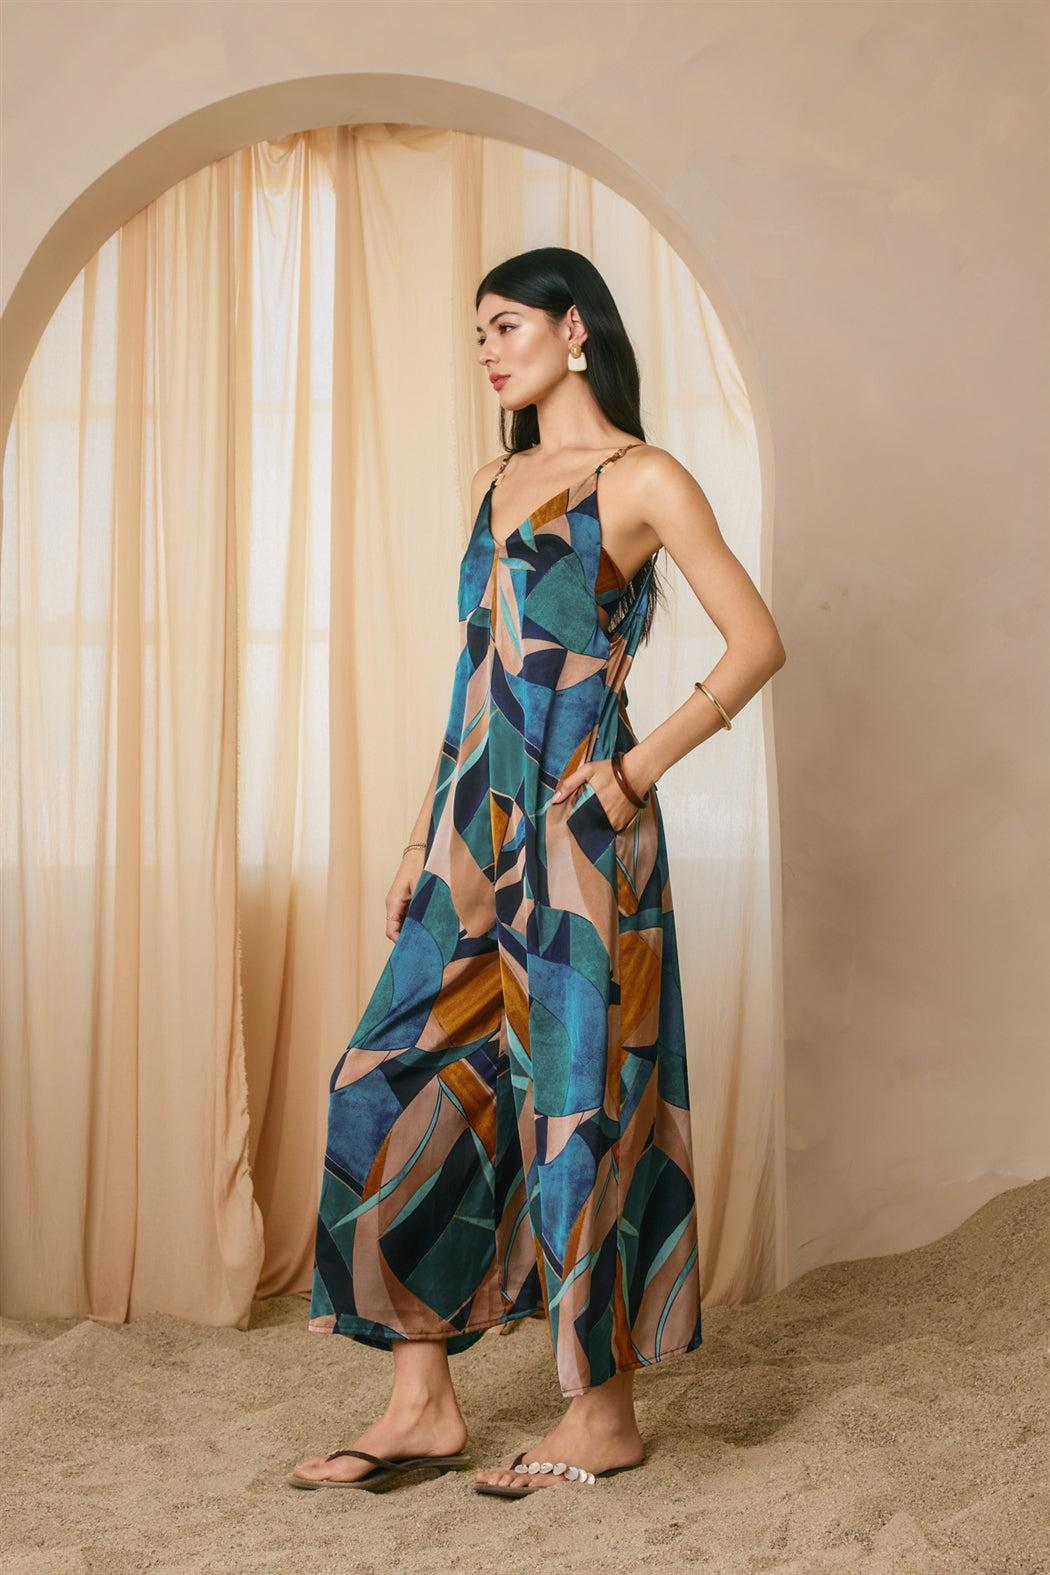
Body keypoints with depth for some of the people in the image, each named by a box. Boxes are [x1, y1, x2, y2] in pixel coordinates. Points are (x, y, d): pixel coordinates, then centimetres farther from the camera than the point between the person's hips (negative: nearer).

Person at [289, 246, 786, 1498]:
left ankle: (605, 1414, 12)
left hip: (577, 833, -7)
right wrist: (423, 840, 16)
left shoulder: (641, 479, -3)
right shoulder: (491, 486, 18)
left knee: (580, 1101, -2)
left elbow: (757, 642, -6)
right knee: (396, 1088, 3)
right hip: (477, 830, 7)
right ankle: (423, 1405, 12)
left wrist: (638, 768, -10)